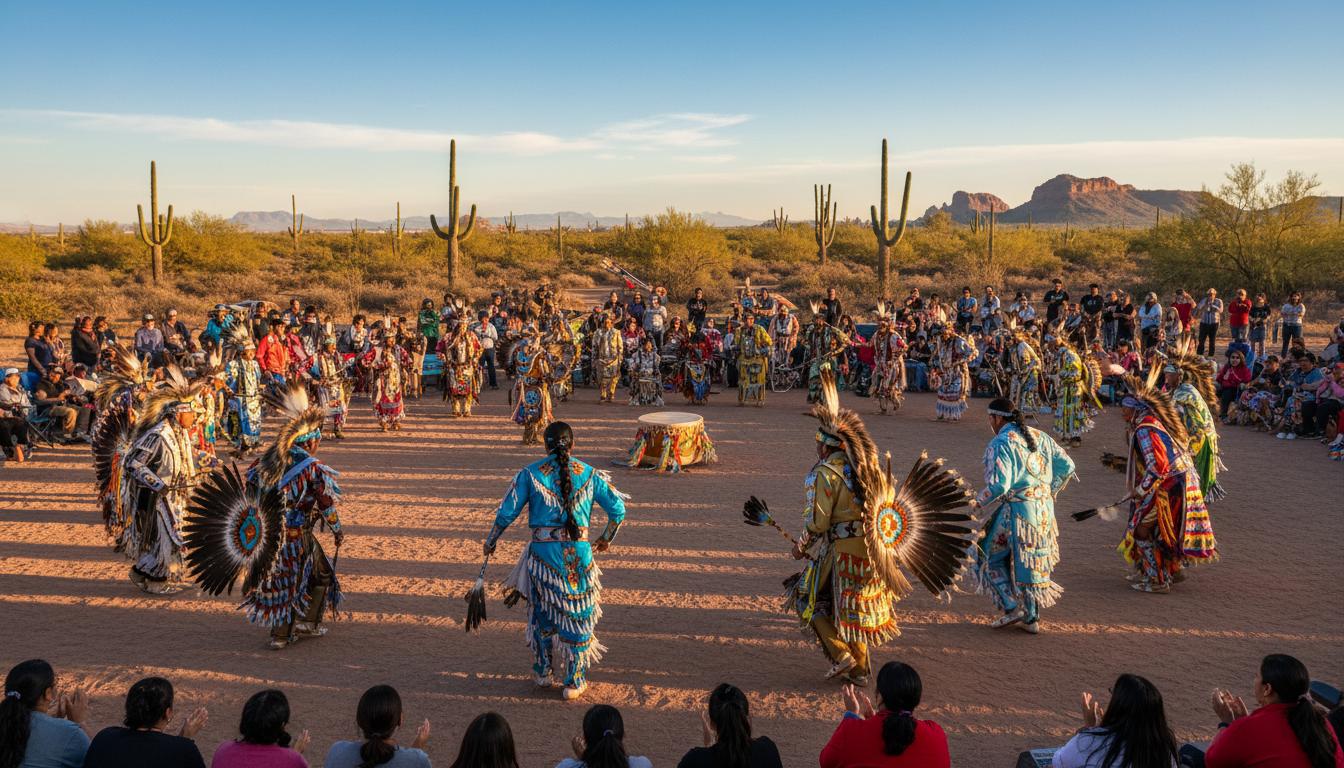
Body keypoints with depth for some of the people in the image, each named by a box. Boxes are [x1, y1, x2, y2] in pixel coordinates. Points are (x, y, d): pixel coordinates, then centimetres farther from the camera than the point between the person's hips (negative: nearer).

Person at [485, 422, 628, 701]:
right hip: (579, 552, 0)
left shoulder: (530, 474, -1)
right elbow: (618, 509, 4)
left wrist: (491, 541, 15)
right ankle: (574, 682, 17)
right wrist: (606, 539, 21)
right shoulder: (589, 474, 2)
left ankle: (543, 673, 31)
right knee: (577, 614, 10)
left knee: (542, 612, 20)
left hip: (543, 551, 0)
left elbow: (507, 512, -1)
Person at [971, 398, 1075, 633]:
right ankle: (1032, 618, 21)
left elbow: (998, 485, -22)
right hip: (1044, 508, 7)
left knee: (991, 556, 12)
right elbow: (1067, 466, 11)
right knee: (1034, 561, 15)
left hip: (1015, 510, -7)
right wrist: (1050, 492, 20)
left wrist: (979, 503, -6)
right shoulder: (1039, 437, 9)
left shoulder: (1000, 444, -14)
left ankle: (1012, 607, 6)